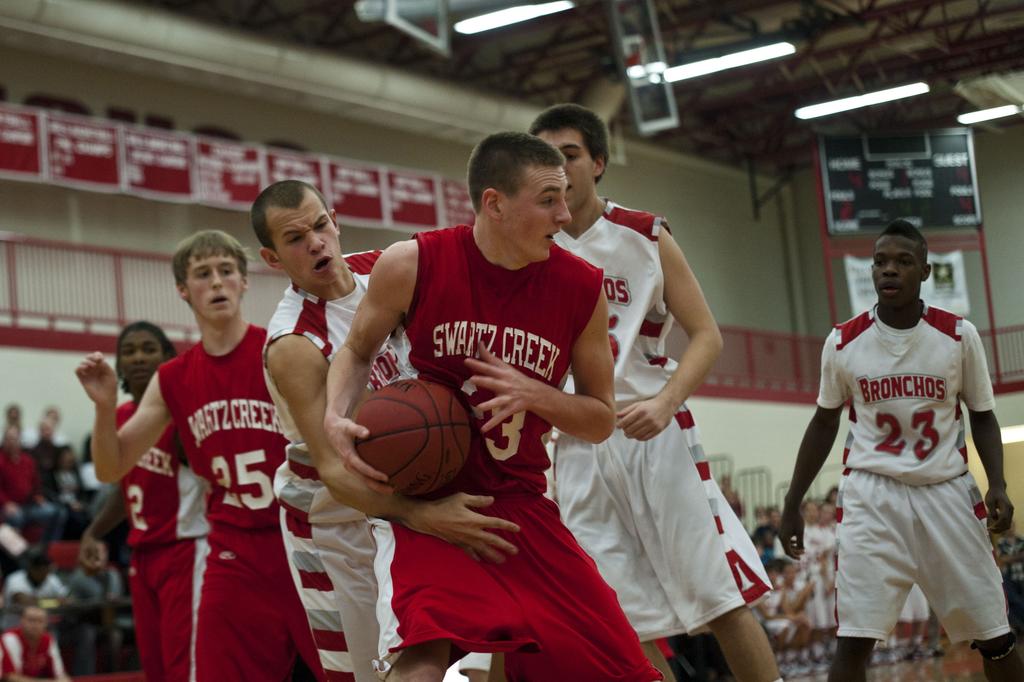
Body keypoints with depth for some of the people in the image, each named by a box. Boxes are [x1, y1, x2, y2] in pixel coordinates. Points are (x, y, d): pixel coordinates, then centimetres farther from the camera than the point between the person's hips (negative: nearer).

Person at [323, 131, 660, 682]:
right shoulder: (412, 265, -10)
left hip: (520, 502, 3)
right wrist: (336, 416, -11)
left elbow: (601, 420, 4)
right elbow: (357, 352, 9)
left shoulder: (582, 289, -4)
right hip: (422, 496, -3)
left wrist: (535, 395, -16)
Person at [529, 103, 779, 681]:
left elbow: (707, 336, -3)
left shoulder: (645, 237, 0)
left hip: (654, 433, -2)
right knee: (628, 630, 3)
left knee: (722, 600, -3)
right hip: (579, 445, 3)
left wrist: (664, 404, -19)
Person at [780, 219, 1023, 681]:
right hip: (872, 494, -1)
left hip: (946, 491, 1)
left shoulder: (959, 335, -3)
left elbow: (982, 416, 8)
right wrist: (792, 504, 10)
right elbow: (824, 423, 11)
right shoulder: (843, 342, -1)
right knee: (854, 641, -11)